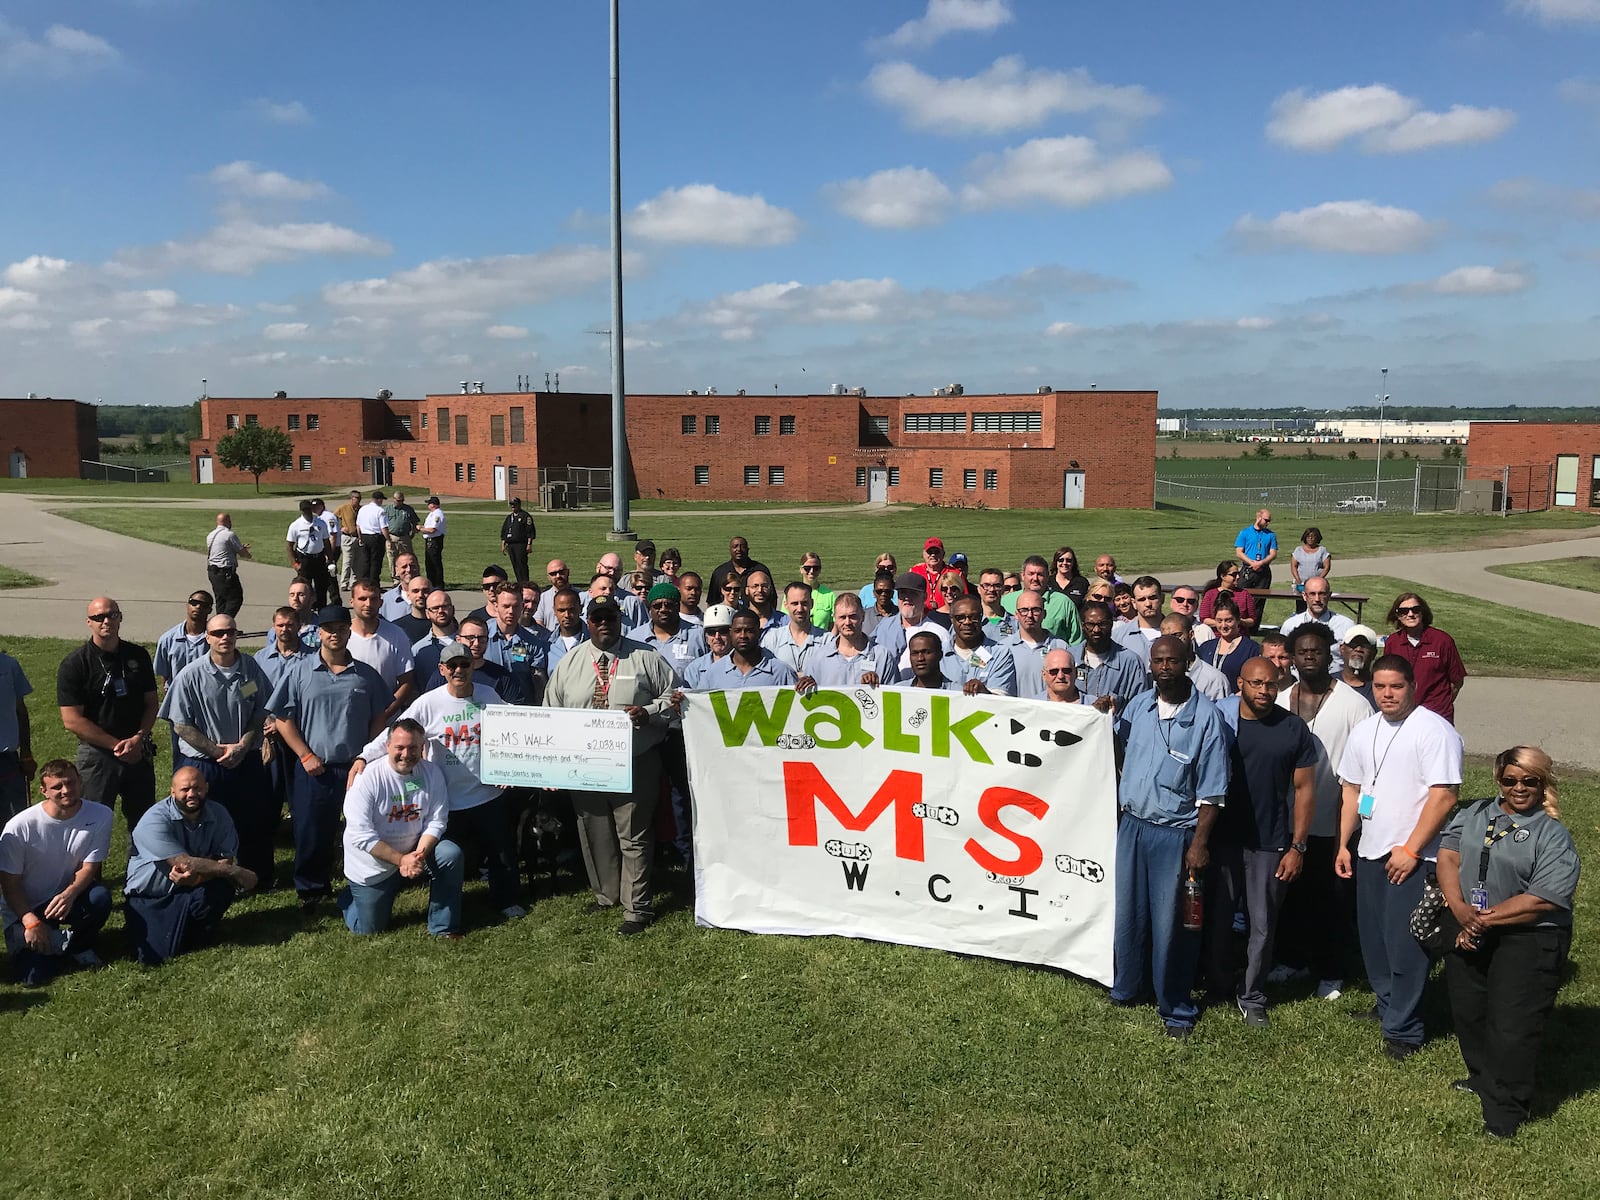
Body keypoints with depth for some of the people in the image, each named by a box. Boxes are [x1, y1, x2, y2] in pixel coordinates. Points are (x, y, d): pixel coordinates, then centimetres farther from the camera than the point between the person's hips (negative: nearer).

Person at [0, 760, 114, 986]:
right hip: (24, 908, -1)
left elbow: (89, 867, -11)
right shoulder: (19, 827, -18)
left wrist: (69, 894, -32)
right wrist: (31, 921, -25)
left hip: (68, 898, 1)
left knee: (100, 896, -33)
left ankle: (76, 945, -2)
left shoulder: (100, 816, -14)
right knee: (34, 976, -19)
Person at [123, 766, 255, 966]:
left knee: (223, 887, -30)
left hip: (192, 890, 3)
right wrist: (237, 873, -23)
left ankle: (198, 935, -1)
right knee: (152, 958, -20)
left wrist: (197, 876, -33)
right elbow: (185, 863, -26)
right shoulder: (154, 821, -20)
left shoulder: (219, 815, -5)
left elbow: (226, 860, -12)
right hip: (149, 898, -3)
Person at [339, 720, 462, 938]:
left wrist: (419, 854, -26)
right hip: (373, 867, -3)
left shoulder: (432, 774, -9)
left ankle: (443, 928, -10)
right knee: (368, 931, 2)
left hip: (415, 851, 3)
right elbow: (361, 834, -23)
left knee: (451, 854, -24)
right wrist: (401, 860, -26)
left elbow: (437, 821, -9)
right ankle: (350, 896, 36)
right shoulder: (367, 777, -20)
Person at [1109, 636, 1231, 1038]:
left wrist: (1199, 843, -14)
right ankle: (1127, 987, 34)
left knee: (1170, 923, 2)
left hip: (1175, 834, -5)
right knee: (1129, 913, 15)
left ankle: (1176, 1008, 19)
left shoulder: (1206, 716, -12)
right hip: (1132, 825, 5)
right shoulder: (1138, 706, 3)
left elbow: (1212, 790, -11)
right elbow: (1119, 759, 13)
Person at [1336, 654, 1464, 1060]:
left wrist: (1410, 850, -17)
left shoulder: (1433, 730, -13)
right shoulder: (1364, 731, 10)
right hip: (1369, 851, 7)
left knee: (1405, 946, -3)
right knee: (1373, 938, 15)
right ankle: (1387, 1005, 34)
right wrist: (1343, 844, 11)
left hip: (1413, 856, -7)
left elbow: (1444, 795, -17)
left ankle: (1402, 1030, 8)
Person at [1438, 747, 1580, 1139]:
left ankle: (1503, 1115, 11)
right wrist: (1459, 909, -17)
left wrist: (1484, 919, -16)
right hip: (1468, 935, 6)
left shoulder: (1553, 836, -9)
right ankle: (1481, 1078, 42)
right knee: (1467, 1012, 19)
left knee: (1511, 1029, -3)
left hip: (1528, 943, -6)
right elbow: (1448, 857, -2)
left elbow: (1542, 900, -17)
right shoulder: (1474, 814, 7)